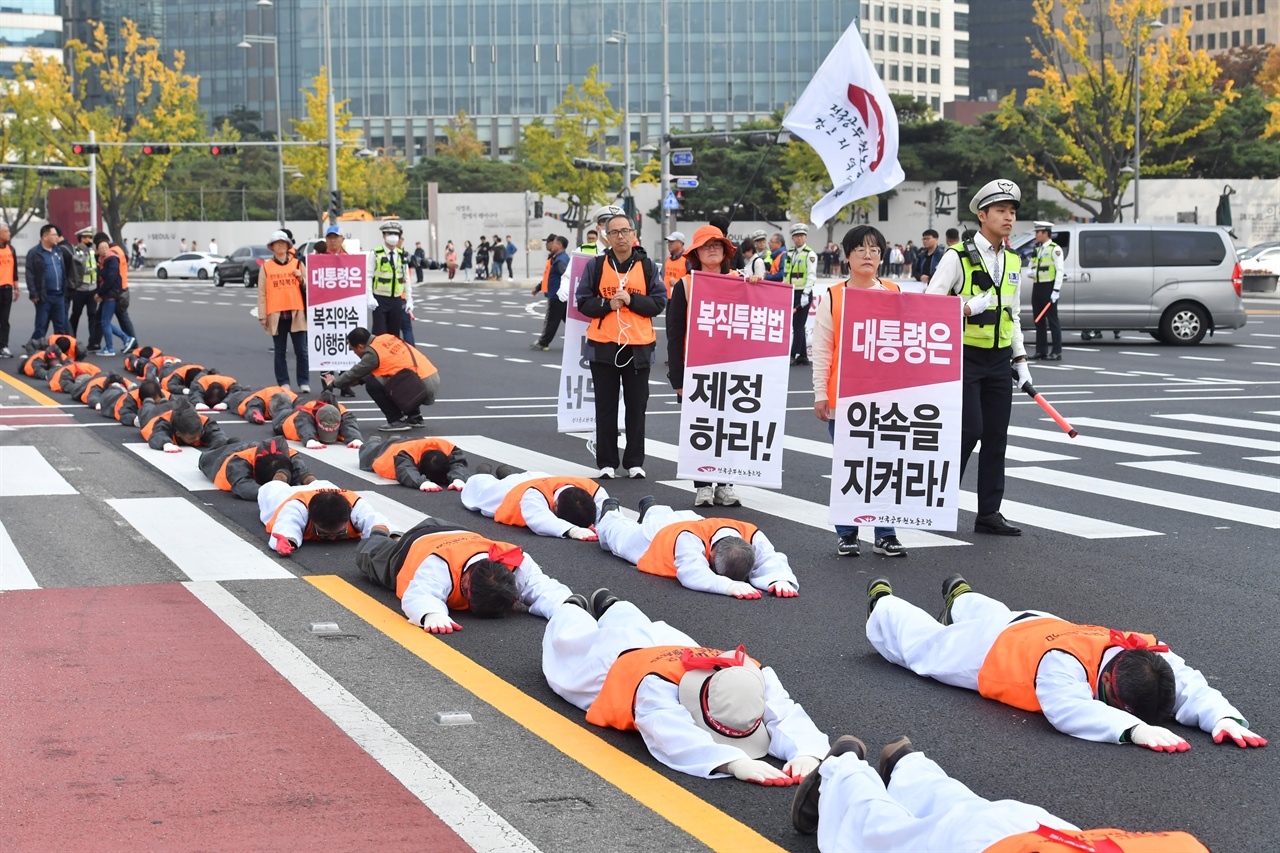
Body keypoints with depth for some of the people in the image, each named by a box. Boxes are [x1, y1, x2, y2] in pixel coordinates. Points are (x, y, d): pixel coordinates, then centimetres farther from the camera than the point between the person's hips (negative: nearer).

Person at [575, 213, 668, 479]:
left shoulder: (647, 267, 5)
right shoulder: (596, 266, 3)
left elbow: (659, 303, 0)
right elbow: (583, 302, 2)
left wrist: (632, 300, -14)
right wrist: (607, 304, -14)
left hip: (638, 346, 0)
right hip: (603, 345, 0)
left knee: (636, 406, 5)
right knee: (606, 407, 5)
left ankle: (635, 462, 13)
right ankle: (607, 463, 11)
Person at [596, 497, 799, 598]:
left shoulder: (752, 537, -44)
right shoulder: (689, 539, -55)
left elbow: (769, 560, -53)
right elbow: (693, 573, -69)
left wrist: (781, 579, -77)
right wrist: (728, 585, -85)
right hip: (655, 536, -4)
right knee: (620, 534, 33)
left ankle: (651, 509, 75)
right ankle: (610, 514, 65)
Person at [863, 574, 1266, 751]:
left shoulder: (1156, 658, -37)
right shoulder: (1063, 662, -53)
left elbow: (1194, 690, -44)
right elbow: (1070, 710, -68)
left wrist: (1224, 717, -65)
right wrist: (1134, 728, -80)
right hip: (986, 650, -5)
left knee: (994, 618, 42)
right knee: (920, 642, 27)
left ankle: (960, 596, 75)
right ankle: (883, 604, 57)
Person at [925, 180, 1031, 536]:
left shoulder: (1014, 262, 12)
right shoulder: (958, 257, -8)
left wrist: (1020, 360, 15)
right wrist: (969, 308, -24)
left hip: (999, 360, 6)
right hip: (964, 358, -6)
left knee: (996, 437, 5)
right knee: (969, 430, -11)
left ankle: (989, 513, 12)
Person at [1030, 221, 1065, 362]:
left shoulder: (1055, 249, -7)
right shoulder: (1036, 250, 16)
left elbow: (1060, 271, -12)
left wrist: (1056, 291, -18)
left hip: (1049, 287, -8)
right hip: (1037, 286, 8)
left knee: (1052, 320, -6)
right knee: (1038, 320, 8)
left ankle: (1057, 352, -5)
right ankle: (1041, 350, 13)